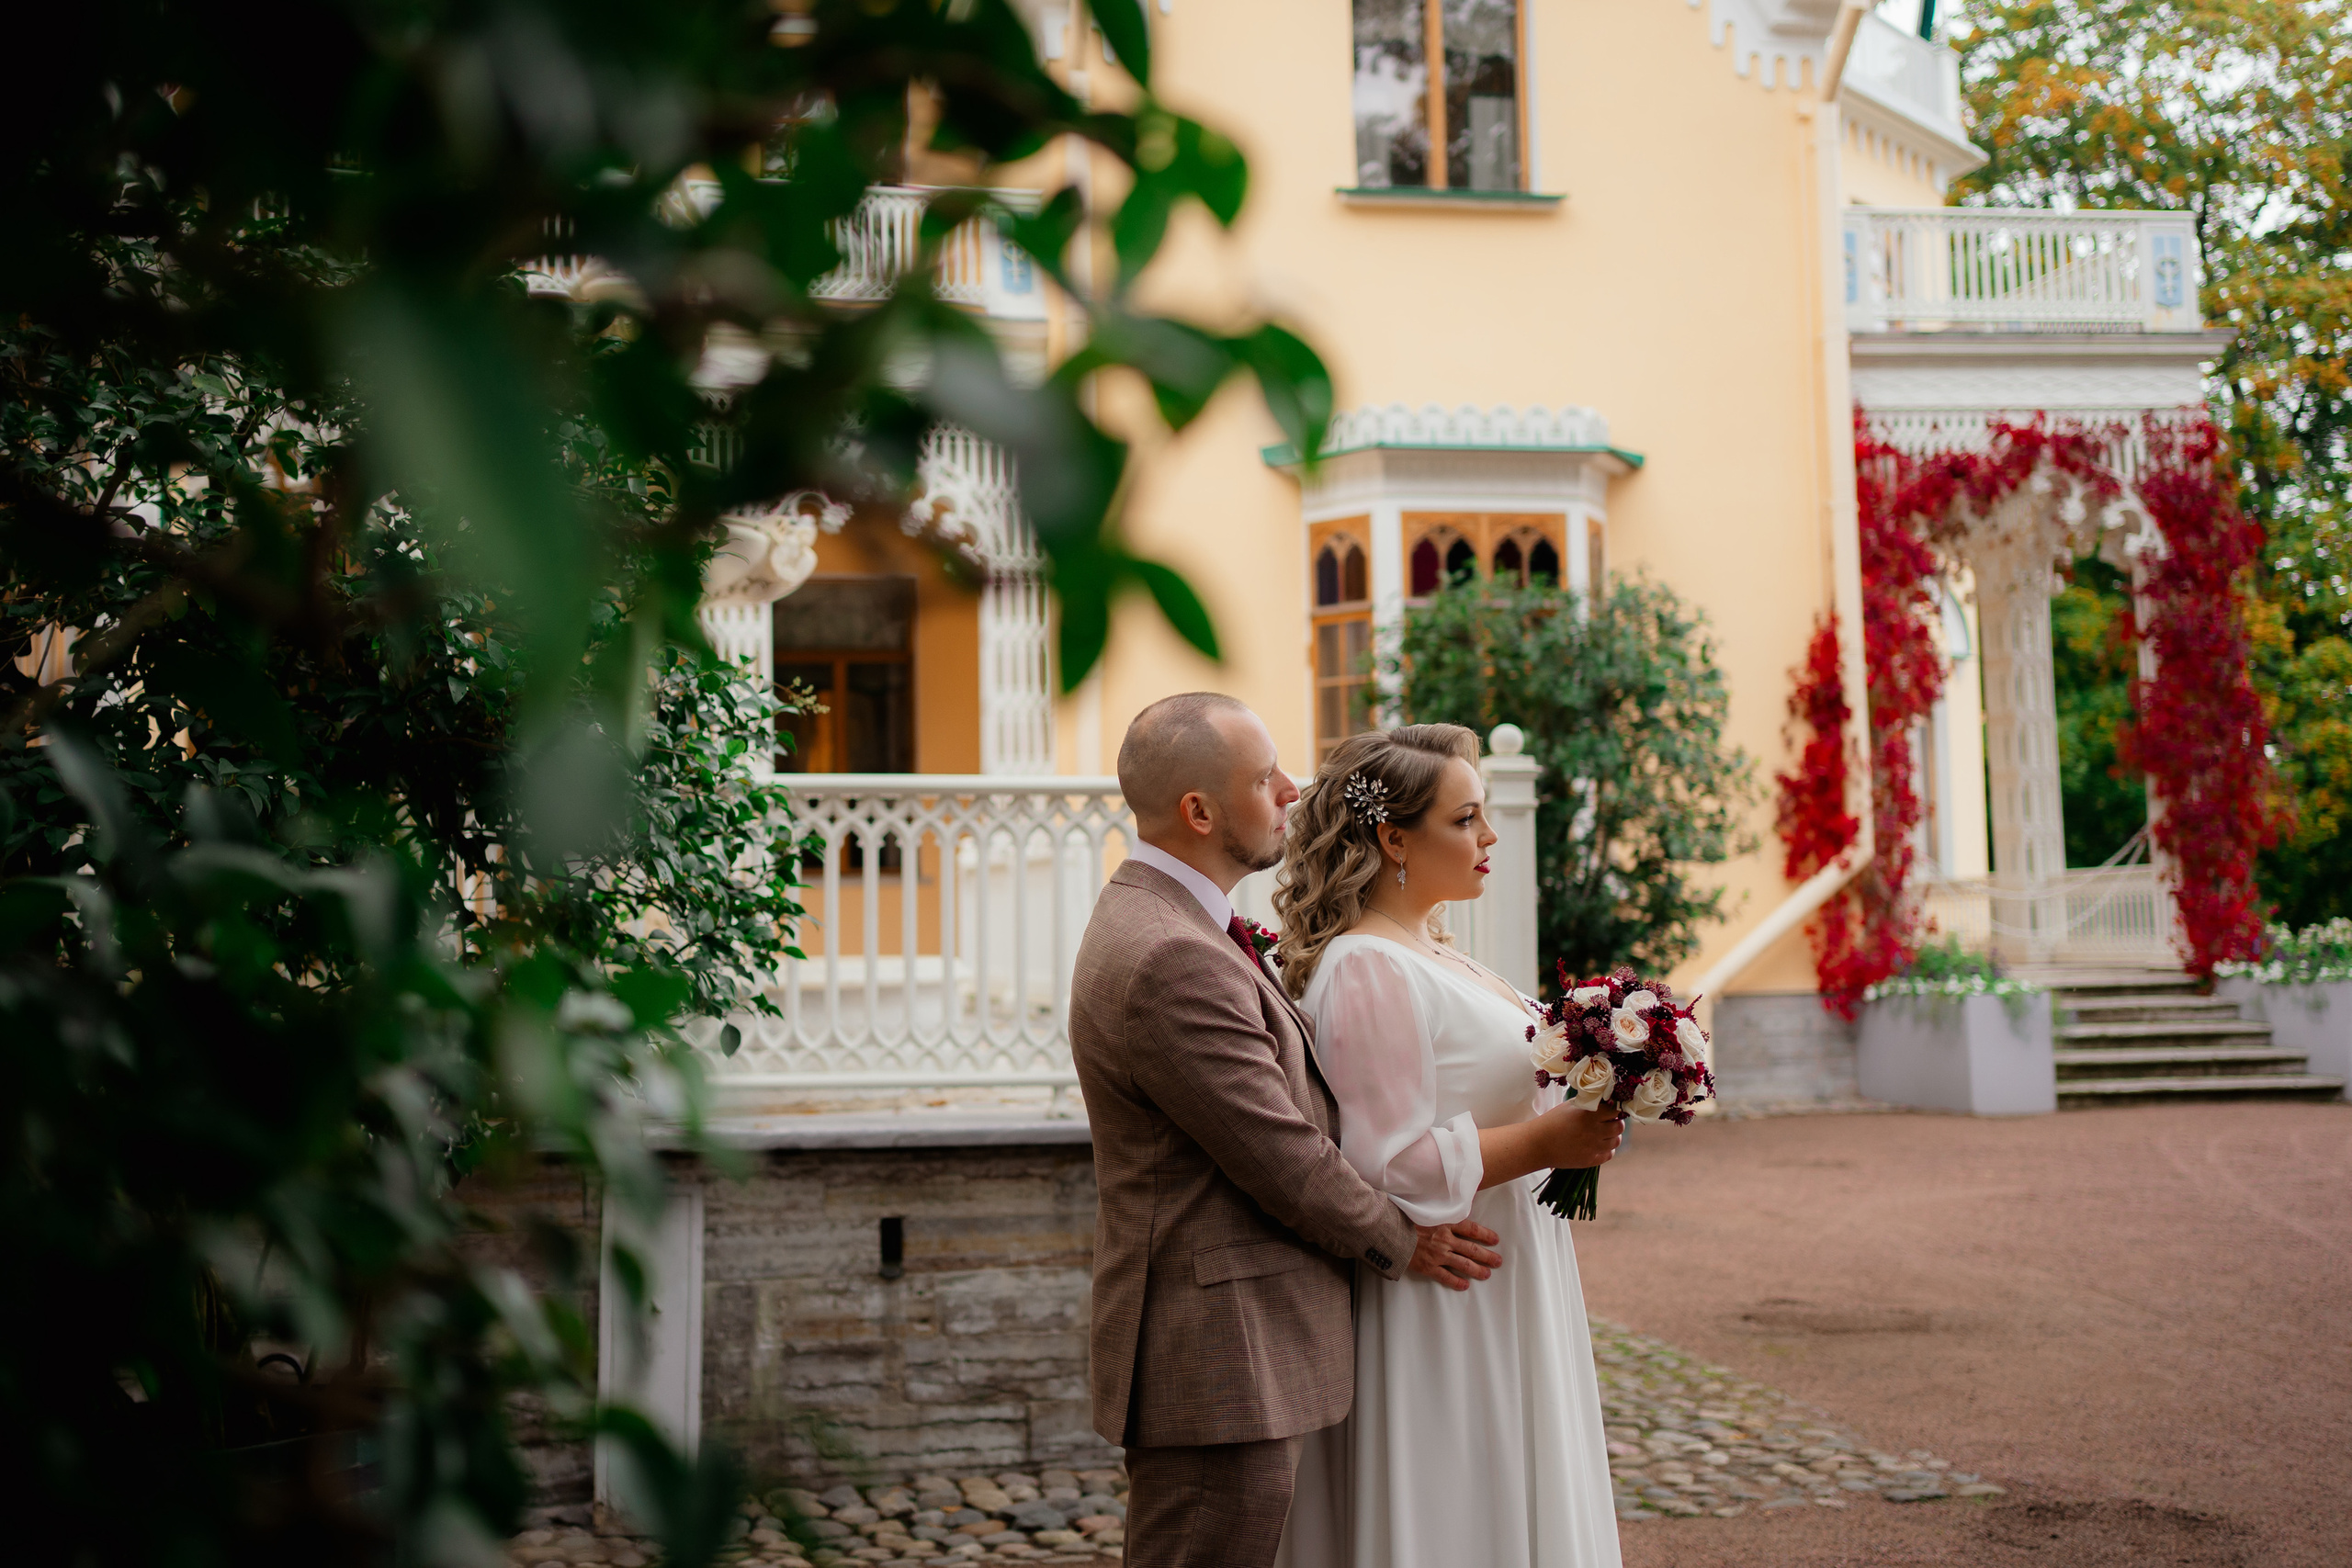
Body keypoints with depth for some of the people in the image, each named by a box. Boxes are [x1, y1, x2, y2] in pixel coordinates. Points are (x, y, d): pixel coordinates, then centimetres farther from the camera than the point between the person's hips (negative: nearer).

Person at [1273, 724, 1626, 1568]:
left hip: (1499, 1300, 10)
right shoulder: (1366, 971, -20)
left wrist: (1576, 1112, 6)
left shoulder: (1430, 951, 11)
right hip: (1440, 1310, -10)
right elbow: (1398, 1165, -24)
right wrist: (1551, 1140, -19)